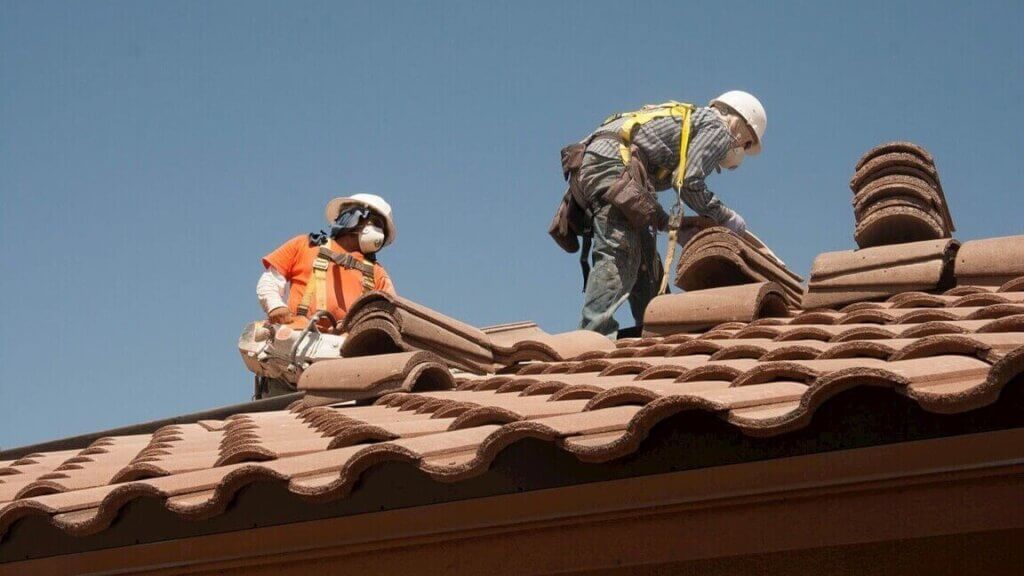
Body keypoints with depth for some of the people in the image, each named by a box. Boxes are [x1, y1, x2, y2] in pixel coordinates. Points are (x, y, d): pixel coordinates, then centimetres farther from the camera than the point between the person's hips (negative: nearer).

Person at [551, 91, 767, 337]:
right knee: (619, 254, -17)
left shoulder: (688, 119, 34)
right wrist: (726, 217, 7)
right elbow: (689, 183, -5)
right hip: (612, 162, -10)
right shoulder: (717, 127, 8)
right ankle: (596, 334, -27)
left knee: (646, 259, 12)